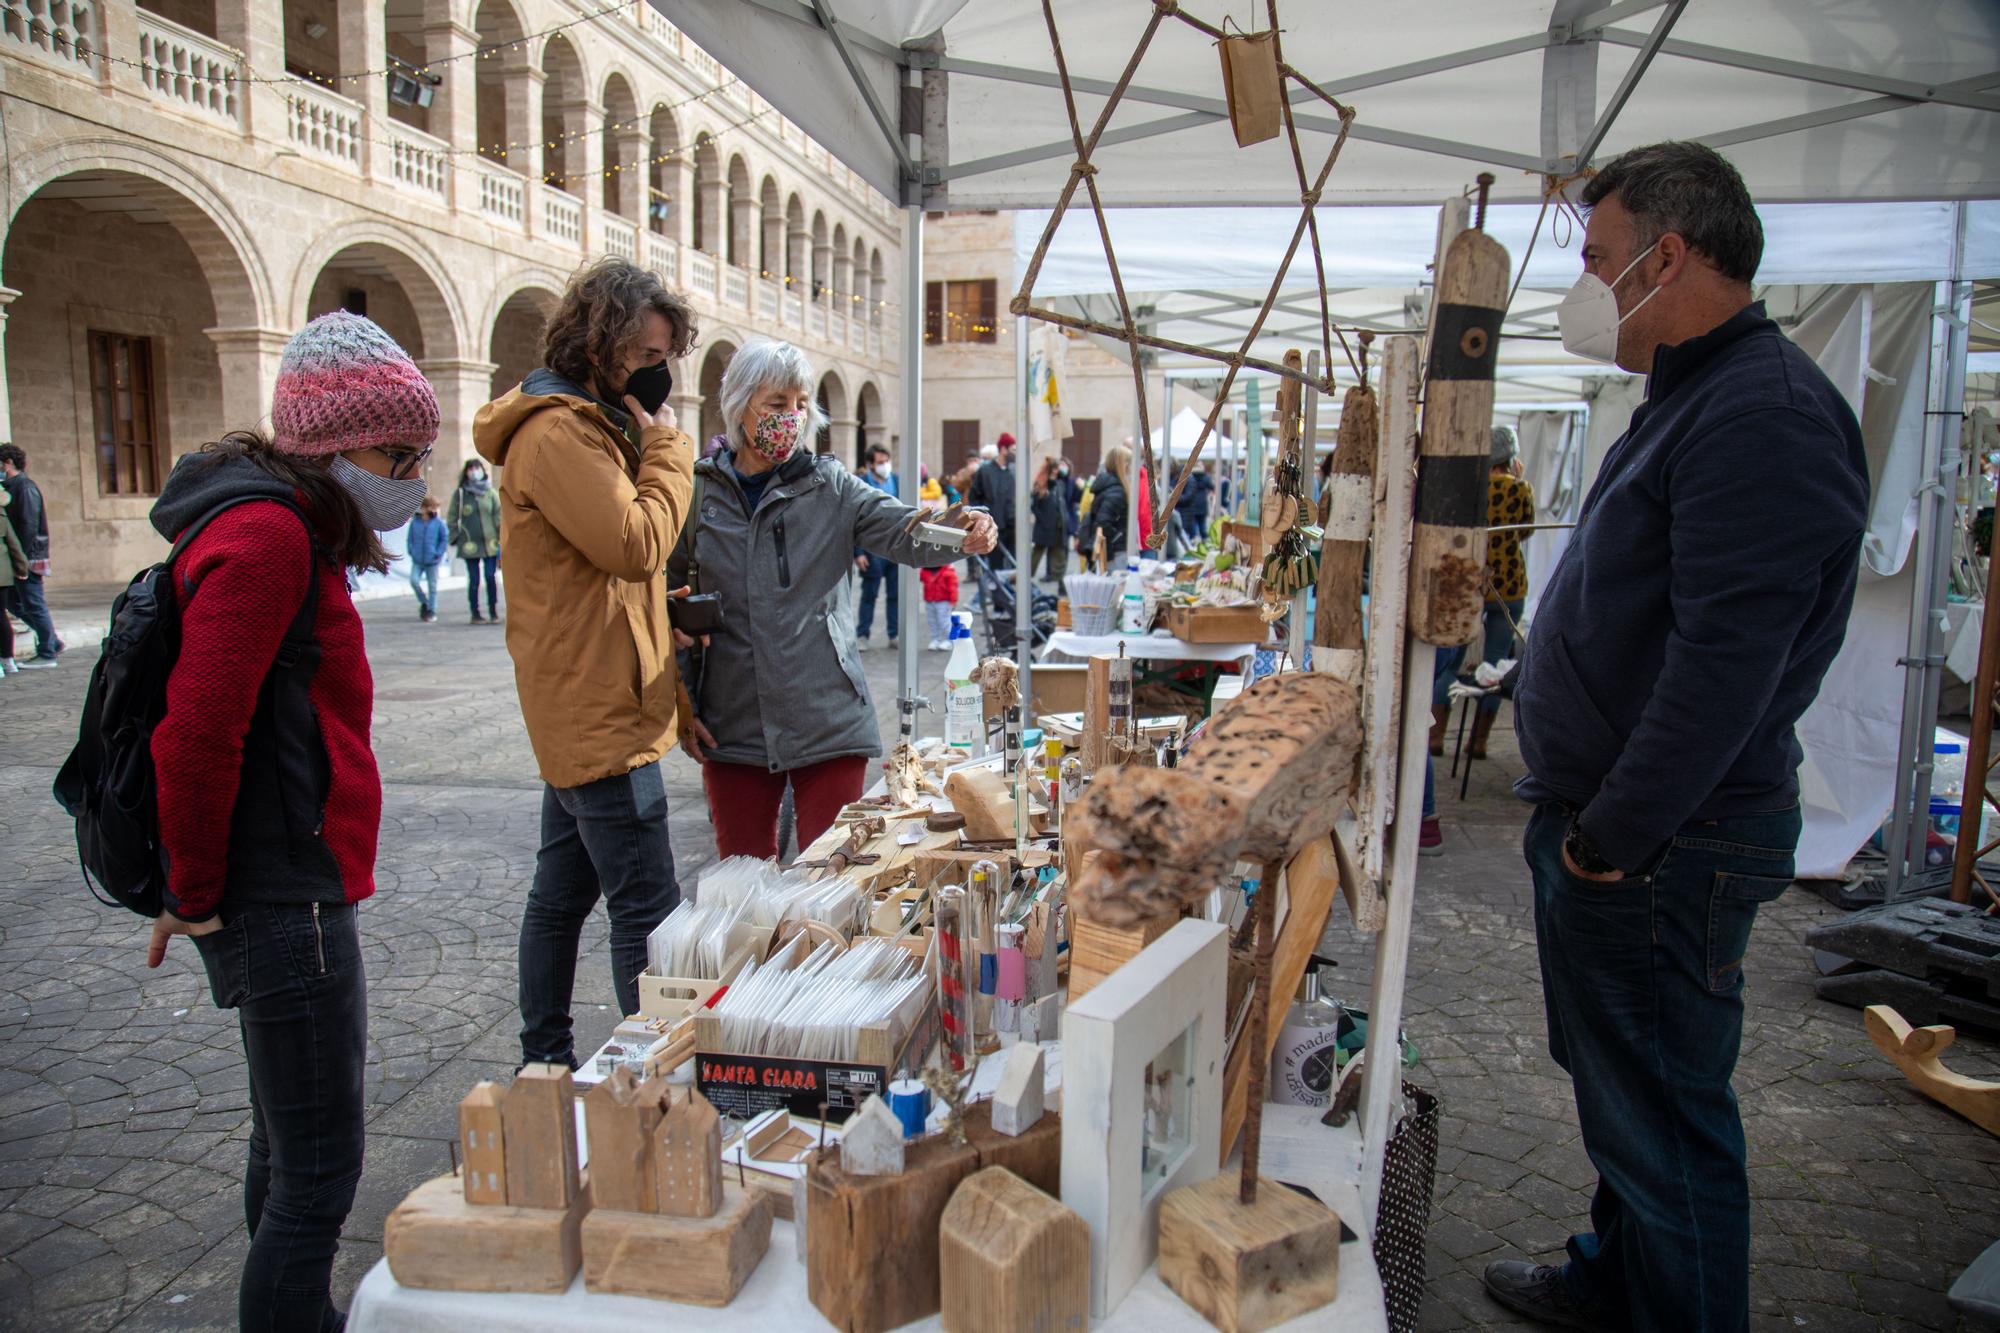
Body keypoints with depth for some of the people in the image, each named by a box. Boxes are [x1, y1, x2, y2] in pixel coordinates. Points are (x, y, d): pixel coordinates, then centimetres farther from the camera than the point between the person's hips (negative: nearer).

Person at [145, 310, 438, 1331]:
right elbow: (195, 735, -24)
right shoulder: (269, 536, -18)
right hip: (284, 899, -11)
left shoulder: (287, 532, 15)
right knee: (318, 1170, -2)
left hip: (293, 892, 11)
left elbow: (224, 723, 20)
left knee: (290, 1142, 22)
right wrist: (197, 894, -12)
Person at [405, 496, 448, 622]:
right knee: (414, 580, -12)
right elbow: (410, 539, 10)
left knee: (432, 586, 4)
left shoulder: (438, 523, -3)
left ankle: (432, 611, 15)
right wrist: (412, 552, -2)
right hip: (417, 561, 2)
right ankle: (424, 602, 13)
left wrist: (438, 553, -8)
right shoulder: (414, 522, 2)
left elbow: (444, 540, 0)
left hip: (432, 561, -1)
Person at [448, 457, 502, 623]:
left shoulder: (490, 492, 7)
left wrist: (501, 537, 1)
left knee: (491, 577, -2)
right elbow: (451, 518, 7)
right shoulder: (459, 493, 4)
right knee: (474, 580, 1)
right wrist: (456, 537, 0)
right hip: (470, 545, -1)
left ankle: (493, 612, 11)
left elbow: (499, 515, 8)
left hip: (490, 542, 1)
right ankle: (475, 614, 10)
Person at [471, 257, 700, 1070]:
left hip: (583, 709, 11)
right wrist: (666, 449, -10)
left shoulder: (587, 424, 19)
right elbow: (636, 542, -22)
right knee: (646, 910, -8)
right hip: (600, 710, -11)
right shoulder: (558, 431, -14)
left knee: (563, 891, 17)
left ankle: (545, 1062, 29)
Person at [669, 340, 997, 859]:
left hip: (827, 719, -1)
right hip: (731, 726, 1)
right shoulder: (699, 492, 3)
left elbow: (907, 532, -12)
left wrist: (962, 533, -34)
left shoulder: (831, 487, 1)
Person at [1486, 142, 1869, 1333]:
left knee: (1662, 1113, 5)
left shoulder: (1764, 415, -20)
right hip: (1603, 827, 10)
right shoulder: (1696, 399, 14)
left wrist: (1611, 839, -20)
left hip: (1664, 851, -10)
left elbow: (1725, 668, -27)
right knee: (1614, 1084, 24)